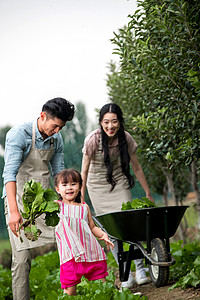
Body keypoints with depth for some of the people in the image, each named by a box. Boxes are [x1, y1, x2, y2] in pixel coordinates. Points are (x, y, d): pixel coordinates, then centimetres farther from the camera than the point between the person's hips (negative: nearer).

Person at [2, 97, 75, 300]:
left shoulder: (56, 139, 4)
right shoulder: (19, 134, -17)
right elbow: (10, 173, -25)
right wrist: (14, 211, -34)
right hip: (19, 200, -6)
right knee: (22, 257, -10)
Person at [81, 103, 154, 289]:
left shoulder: (125, 138, -15)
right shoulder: (93, 140, -22)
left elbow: (136, 167, -2)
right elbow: (84, 171, -14)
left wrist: (148, 193, 4)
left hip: (119, 183, 1)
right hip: (98, 186, -1)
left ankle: (140, 269, -7)